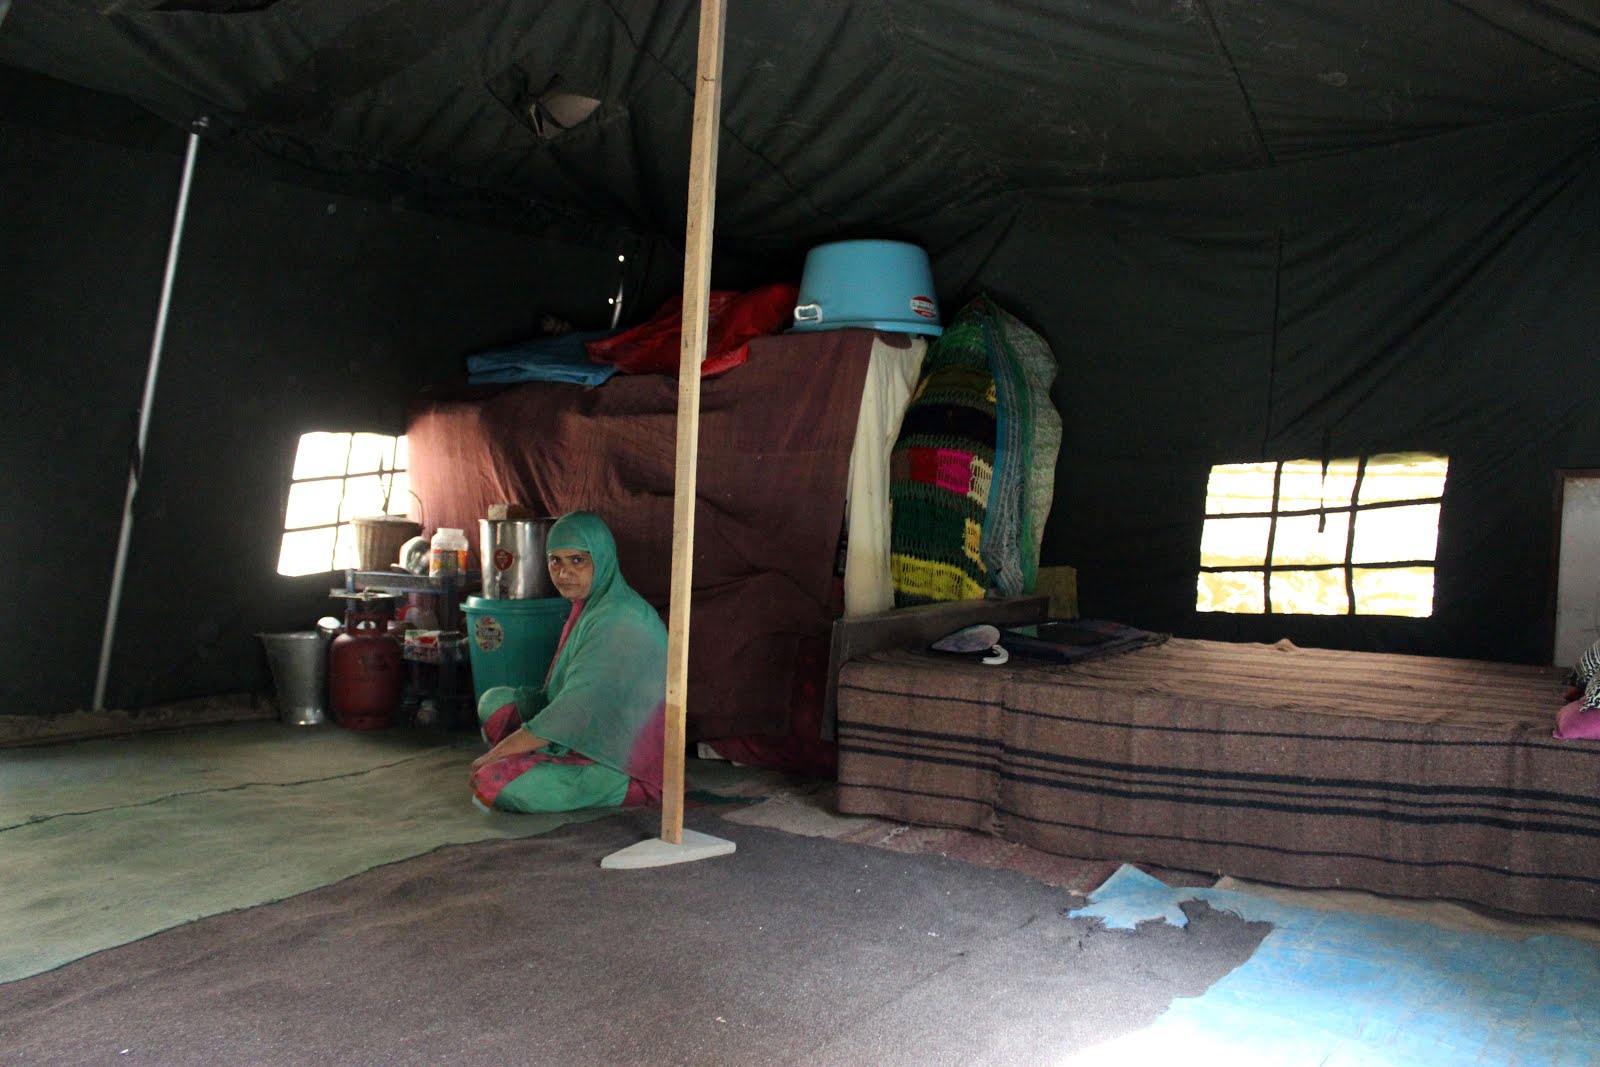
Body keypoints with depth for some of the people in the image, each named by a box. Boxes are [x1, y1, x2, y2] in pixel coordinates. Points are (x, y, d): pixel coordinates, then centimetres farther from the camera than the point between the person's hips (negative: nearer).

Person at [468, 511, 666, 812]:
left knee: (492, 783, -23)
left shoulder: (619, 622, -23)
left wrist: (492, 756, -18)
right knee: (494, 700, 12)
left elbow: (576, 711, -25)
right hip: (587, 738, 10)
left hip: (622, 764, -10)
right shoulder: (589, 606, 8)